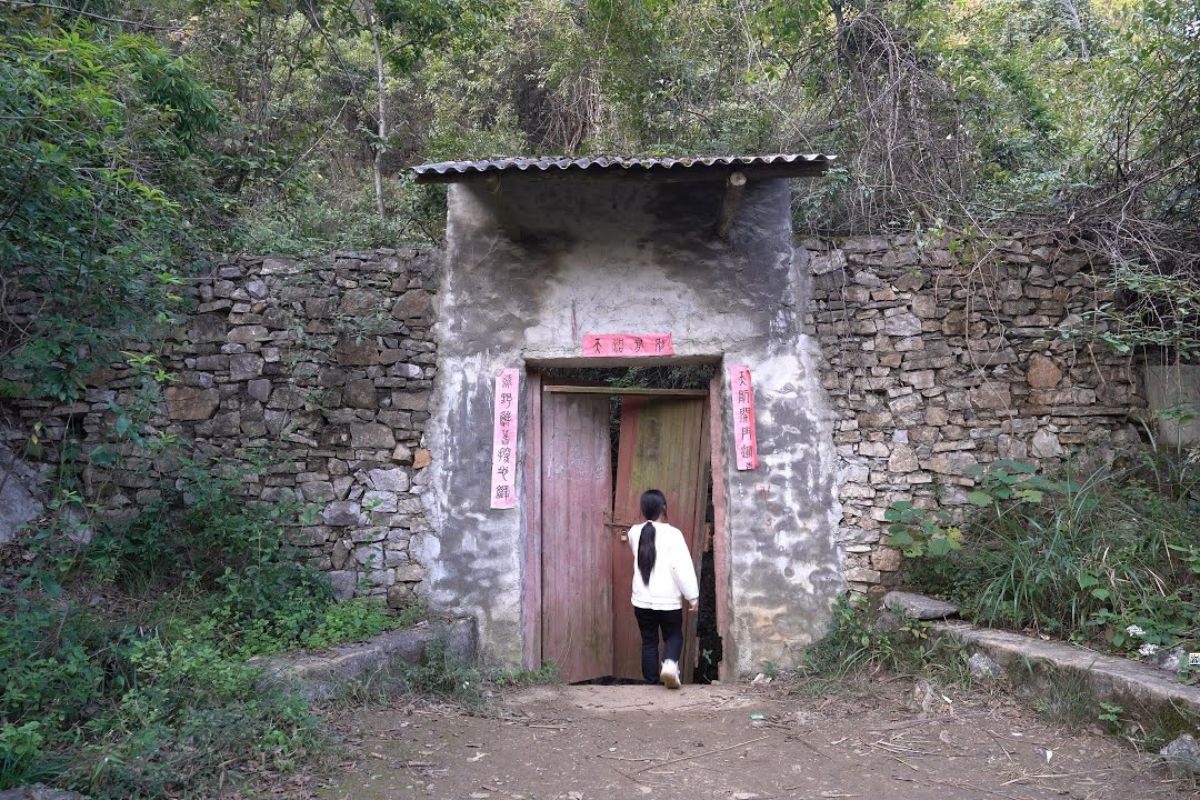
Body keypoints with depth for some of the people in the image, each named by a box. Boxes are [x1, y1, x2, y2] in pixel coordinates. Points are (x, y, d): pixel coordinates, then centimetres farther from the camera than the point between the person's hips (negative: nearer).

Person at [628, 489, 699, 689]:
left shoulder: (635, 532, 0)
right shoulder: (672, 533, -12)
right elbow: (683, 567, -16)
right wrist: (692, 595, -8)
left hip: (642, 600, 3)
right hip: (668, 600, -3)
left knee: (649, 641, 15)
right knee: (673, 636, 16)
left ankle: (652, 681, 17)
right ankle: (670, 665, -8)